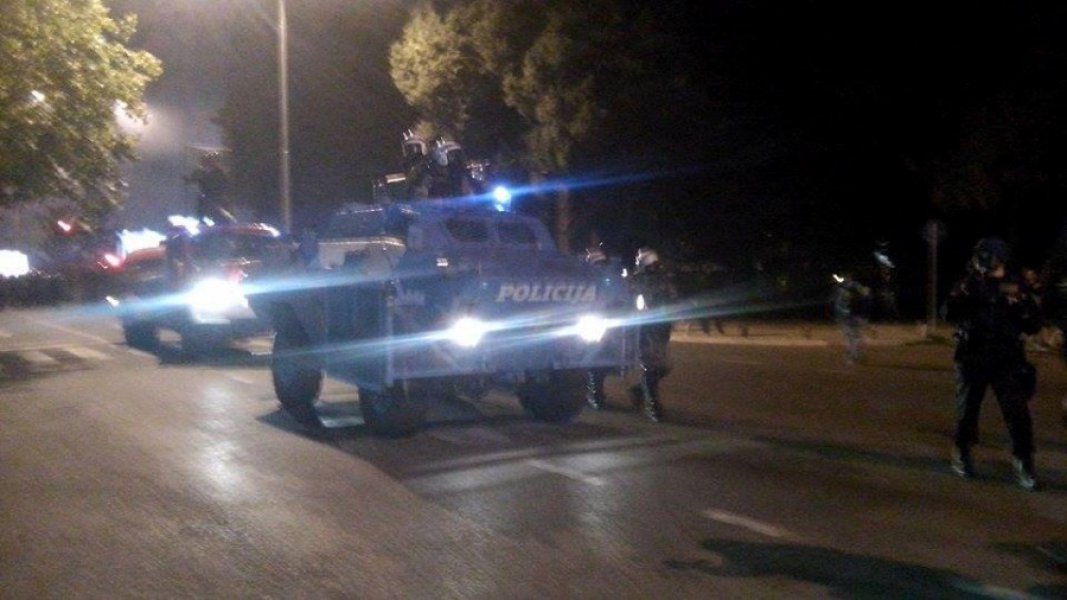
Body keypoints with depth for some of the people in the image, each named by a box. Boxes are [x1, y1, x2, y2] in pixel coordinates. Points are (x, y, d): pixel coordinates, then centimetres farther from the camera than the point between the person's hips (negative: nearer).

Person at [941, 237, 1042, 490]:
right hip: (972, 359, -1)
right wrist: (965, 289, -30)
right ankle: (961, 454, 27)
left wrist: (1021, 302, -16)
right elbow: (949, 313, -15)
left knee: (1018, 413, -6)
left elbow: (1033, 325, 2)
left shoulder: (1013, 287, 3)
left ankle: (1023, 463, 3)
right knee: (967, 411, 8)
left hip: (1007, 359, 1)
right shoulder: (967, 286, 0)